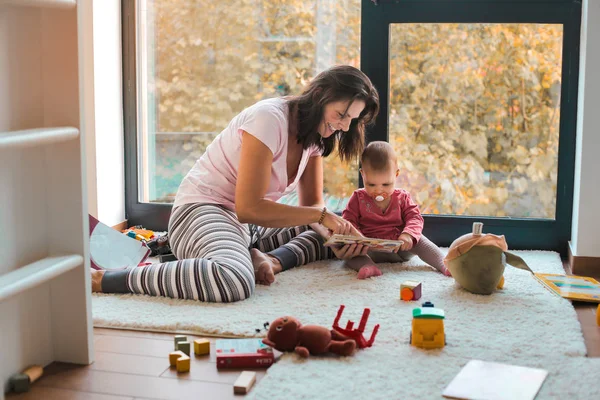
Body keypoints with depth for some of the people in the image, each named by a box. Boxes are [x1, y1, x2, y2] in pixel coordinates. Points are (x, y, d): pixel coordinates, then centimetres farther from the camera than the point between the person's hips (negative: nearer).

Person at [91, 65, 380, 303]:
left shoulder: (316, 133, 6)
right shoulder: (268, 120, -19)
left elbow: (312, 204, 8)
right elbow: (249, 209, -23)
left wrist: (332, 233, -13)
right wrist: (322, 216, -22)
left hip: (250, 227, 9)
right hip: (202, 211, -9)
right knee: (234, 280, -41)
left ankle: (269, 259, -15)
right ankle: (101, 279, -29)